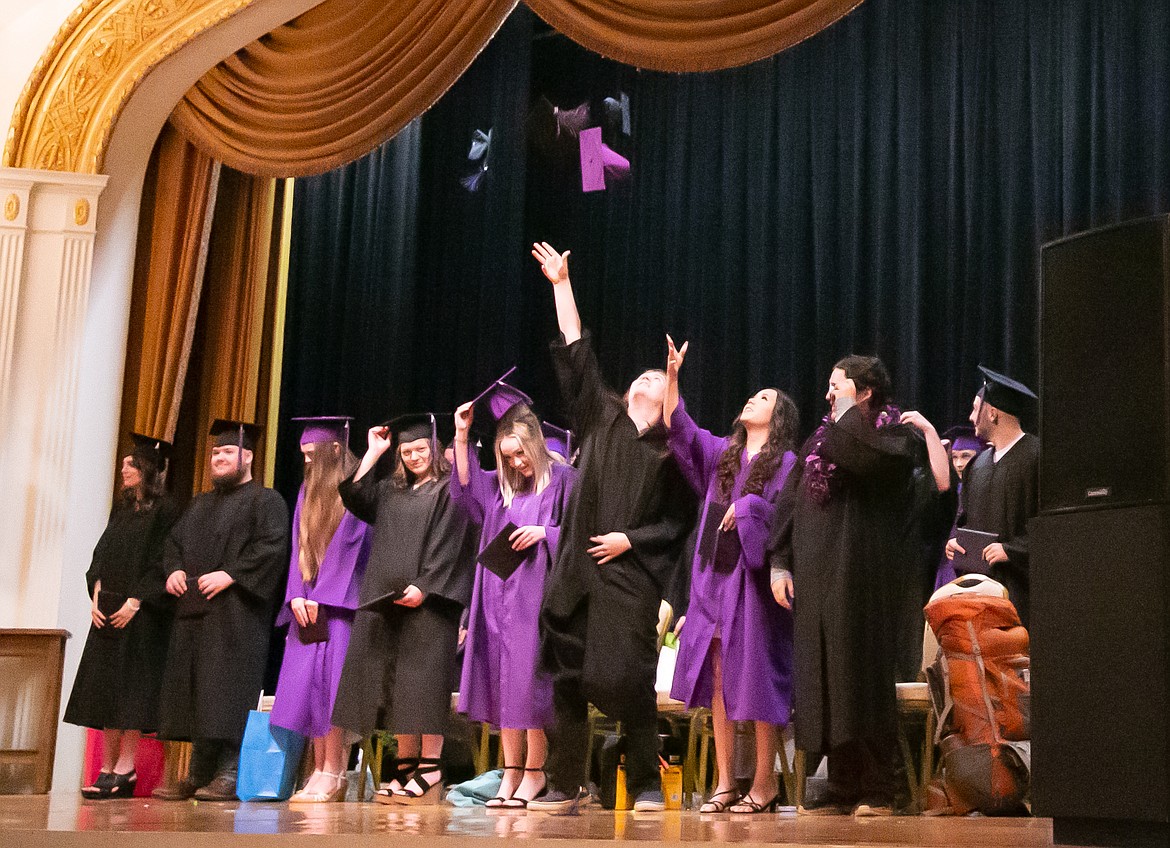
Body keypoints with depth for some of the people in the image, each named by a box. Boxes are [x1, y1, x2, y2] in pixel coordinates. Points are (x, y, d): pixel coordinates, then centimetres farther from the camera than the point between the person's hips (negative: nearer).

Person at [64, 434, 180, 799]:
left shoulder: (165, 510, -6)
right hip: (107, 611, 7)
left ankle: (125, 770, -5)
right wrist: (96, 596, 2)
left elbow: (162, 563, -12)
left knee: (130, 686, -8)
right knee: (105, 686, 4)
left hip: (141, 615, -7)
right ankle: (108, 769, 7)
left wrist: (135, 602, -18)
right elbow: (101, 556, 16)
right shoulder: (121, 509, 17)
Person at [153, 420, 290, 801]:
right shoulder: (201, 504, 25)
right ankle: (199, 775, 9)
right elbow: (174, 541, 23)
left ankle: (230, 774, -11)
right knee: (194, 692, 5)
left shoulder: (265, 501, 0)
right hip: (194, 612, 8)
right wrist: (174, 569, 2)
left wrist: (231, 574, -21)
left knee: (228, 691, -12)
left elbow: (272, 546, -13)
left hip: (234, 612, -8)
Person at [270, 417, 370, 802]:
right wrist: (297, 596, -1)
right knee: (307, 685, 0)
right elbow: (300, 548, 13)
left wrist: (319, 597, -14)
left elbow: (347, 546, -10)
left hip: (339, 601, -6)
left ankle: (332, 775, -8)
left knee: (328, 684, -12)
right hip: (307, 602, 7)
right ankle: (320, 771, 3)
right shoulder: (307, 492, 17)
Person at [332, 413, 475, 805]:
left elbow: (447, 545, -9)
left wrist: (424, 587, -19)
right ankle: (406, 762, 8)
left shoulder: (448, 490, 0)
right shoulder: (391, 490, 20)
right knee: (394, 681, 4)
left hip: (426, 598, -7)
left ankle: (430, 766, -6)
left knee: (423, 680, -8)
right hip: (385, 598, 7)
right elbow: (354, 498, 6)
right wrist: (373, 452, 8)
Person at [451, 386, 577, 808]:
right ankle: (511, 770, 9)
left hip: (537, 596, -6)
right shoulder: (501, 484, 15)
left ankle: (534, 771, 2)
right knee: (502, 680, 4)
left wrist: (544, 532, -18)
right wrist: (461, 437, 1)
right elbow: (465, 492, 3)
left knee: (529, 681, -7)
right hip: (500, 596, 6)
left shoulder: (563, 480, -1)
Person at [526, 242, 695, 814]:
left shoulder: (671, 448, 7)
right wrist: (562, 285, 13)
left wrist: (631, 539, -9)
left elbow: (681, 520, 3)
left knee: (625, 678, -8)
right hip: (576, 572, 3)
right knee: (567, 677, 1)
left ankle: (646, 785, 2)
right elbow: (575, 354, 13)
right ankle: (564, 785, 7)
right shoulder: (602, 418, 14)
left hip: (630, 575, -3)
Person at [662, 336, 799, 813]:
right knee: (717, 681, 4)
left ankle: (764, 784, 5)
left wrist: (746, 507, -12)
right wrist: (672, 377, -2)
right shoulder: (722, 453, 15)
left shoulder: (786, 464, 0)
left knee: (754, 682, -3)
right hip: (715, 579, 5)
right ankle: (725, 783, 9)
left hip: (753, 583, -5)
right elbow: (679, 429, 6)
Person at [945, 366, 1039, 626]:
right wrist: (954, 541, 3)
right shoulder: (979, 463, 17)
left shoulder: (1037, 456, -8)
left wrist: (1012, 549, -17)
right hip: (979, 583, 7)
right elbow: (964, 517, 23)